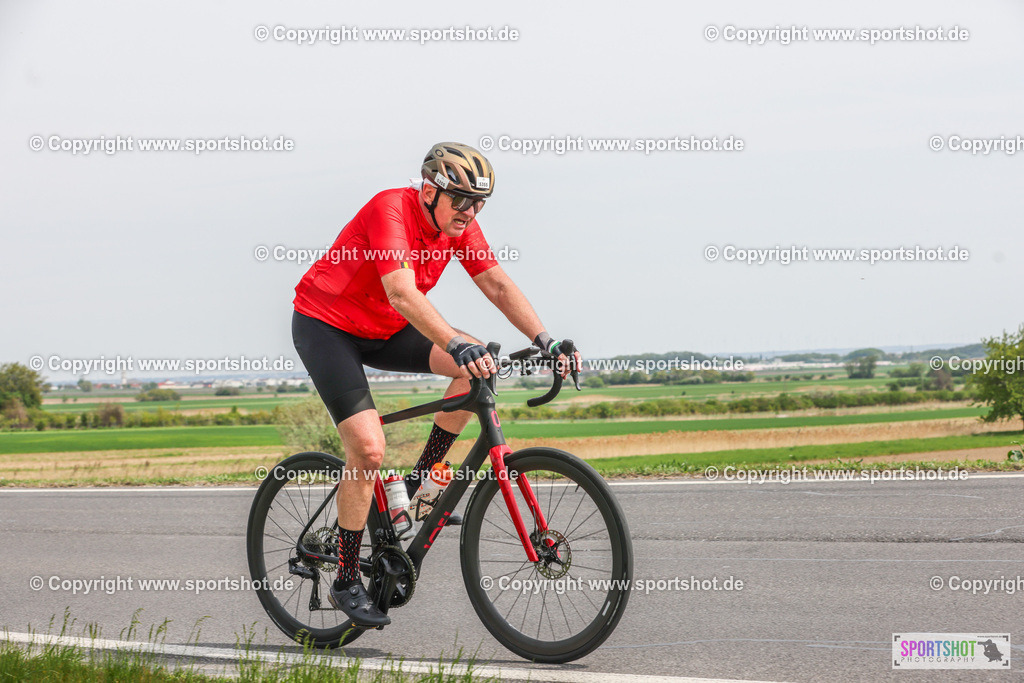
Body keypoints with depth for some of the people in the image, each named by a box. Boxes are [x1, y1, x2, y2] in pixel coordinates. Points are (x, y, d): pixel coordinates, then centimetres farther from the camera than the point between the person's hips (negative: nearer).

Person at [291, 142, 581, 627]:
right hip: (325, 326, -7)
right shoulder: (390, 211, -29)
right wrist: (459, 346, -52)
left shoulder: (458, 223, -7)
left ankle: (418, 482, -1)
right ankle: (346, 583, -6)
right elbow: (403, 295, -41)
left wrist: (544, 340, -18)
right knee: (369, 449, -20)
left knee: (481, 363, -15)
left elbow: (498, 285, -6)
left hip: (384, 331, 7)